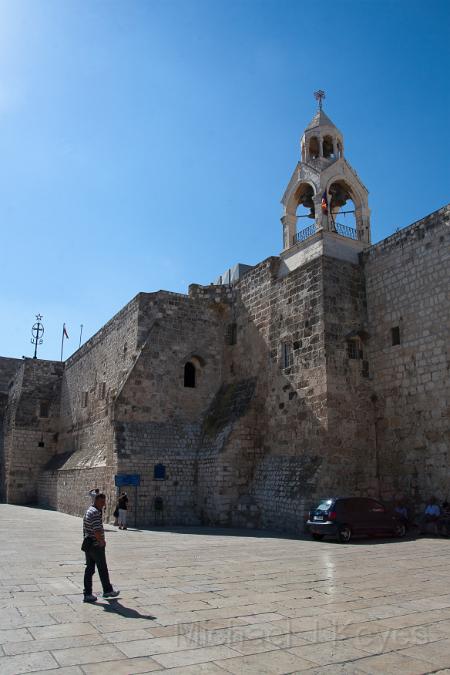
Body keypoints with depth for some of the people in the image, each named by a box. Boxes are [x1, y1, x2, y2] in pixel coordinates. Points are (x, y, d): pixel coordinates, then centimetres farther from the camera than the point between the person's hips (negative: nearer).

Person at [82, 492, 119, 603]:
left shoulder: (88, 511, 13)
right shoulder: (95, 512, -19)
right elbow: (97, 530, -26)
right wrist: (102, 541, -14)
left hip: (88, 545, 9)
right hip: (96, 545, -9)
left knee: (89, 569, 10)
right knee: (102, 569, 5)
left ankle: (87, 594, 12)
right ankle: (107, 590, 18)